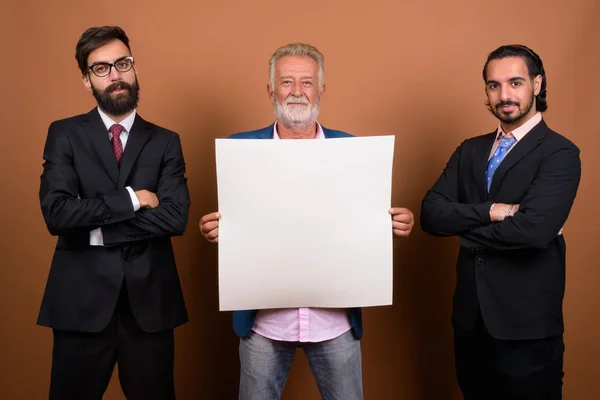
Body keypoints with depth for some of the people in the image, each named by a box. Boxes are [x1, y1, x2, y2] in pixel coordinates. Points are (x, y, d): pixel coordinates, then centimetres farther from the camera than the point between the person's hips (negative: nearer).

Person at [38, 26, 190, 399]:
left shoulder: (165, 141, 4)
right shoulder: (65, 134, 2)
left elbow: (176, 217, -10)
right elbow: (56, 213, -13)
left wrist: (98, 228, -12)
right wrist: (130, 199, -13)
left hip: (150, 300, 1)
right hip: (82, 300, -1)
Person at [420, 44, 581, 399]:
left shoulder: (559, 154, -10)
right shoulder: (470, 150, 8)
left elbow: (534, 229, -24)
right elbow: (431, 213, -3)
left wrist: (466, 227, -9)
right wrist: (492, 211, -18)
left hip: (526, 325, -5)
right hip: (470, 317, 6)